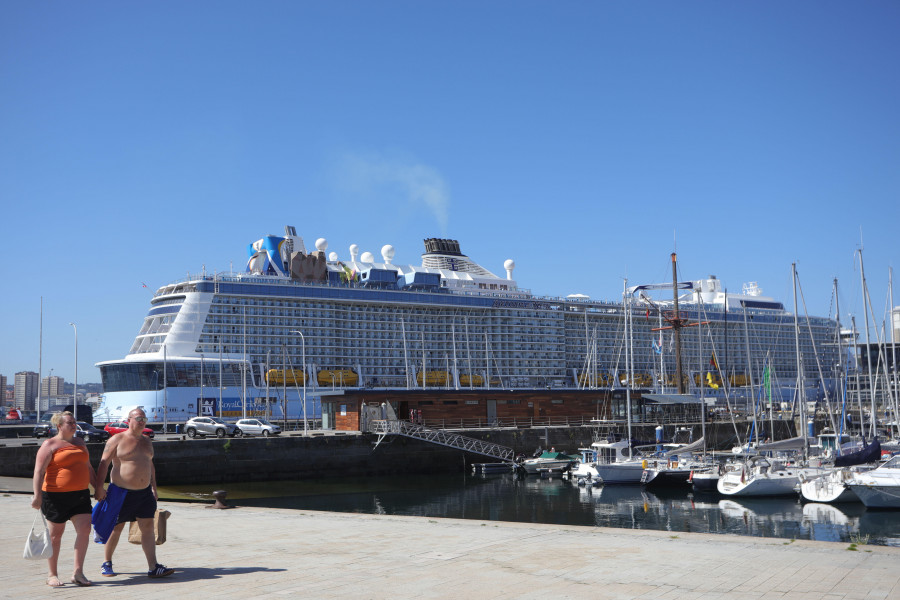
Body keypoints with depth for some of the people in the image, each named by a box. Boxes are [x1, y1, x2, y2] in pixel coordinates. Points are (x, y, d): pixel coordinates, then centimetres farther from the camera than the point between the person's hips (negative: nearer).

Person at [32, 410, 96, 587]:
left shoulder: (79, 442, 16)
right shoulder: (50, 445, -4)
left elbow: (88, 468, 26)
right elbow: (39, 471, -11)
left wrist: (98, 487, 23)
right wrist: (37, 496, -19)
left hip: (80, 494, 5)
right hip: (56, 496, -5)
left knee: (85, 529, -8)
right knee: (55, 534, 4)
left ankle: (78, 573, -1)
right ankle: (52, 575, 16)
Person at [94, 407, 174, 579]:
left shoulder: (146, 441, 14)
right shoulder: (117, 440, -5)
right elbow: (104, 463, -8)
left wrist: (153, 487, 17)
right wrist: (99, 487, -16)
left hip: (144, 492, 5)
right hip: (122, 492, -5)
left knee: (148, 527, -2)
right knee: (116, 527, 5)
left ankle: (153, 567, -5)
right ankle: (106, 563, 23)